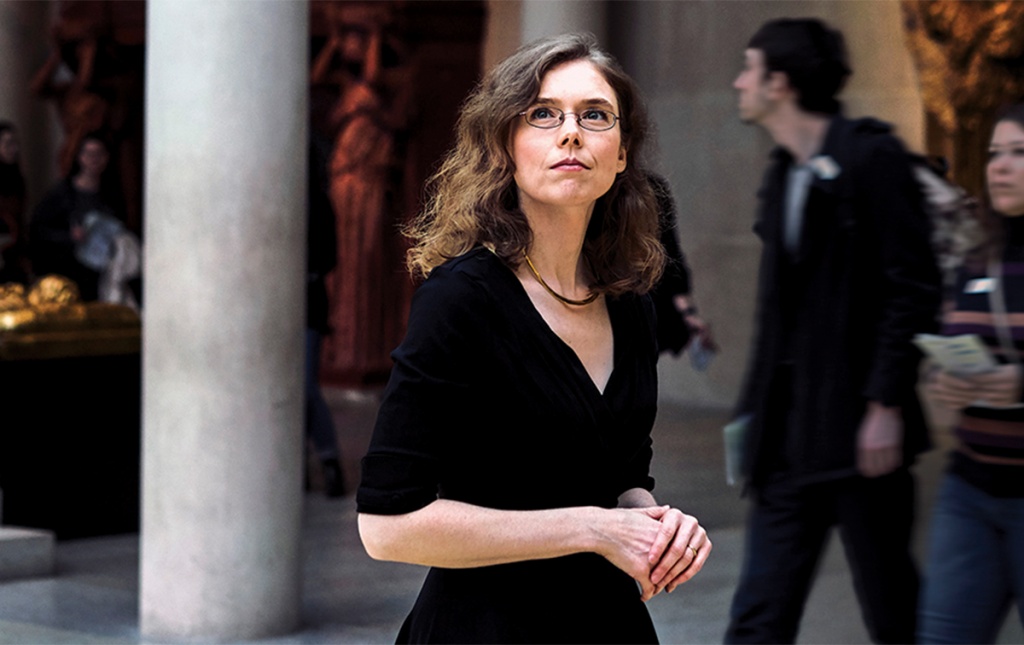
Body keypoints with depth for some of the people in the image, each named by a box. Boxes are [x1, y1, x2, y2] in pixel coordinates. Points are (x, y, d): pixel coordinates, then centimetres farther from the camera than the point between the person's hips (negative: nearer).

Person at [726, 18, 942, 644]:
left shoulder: (872, 158, -9)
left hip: (860, 428, -8)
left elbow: (914, 289, -14)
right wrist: (757, 407, 15)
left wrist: (886, 404, -19)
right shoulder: (784, 175, 16)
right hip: (791, 437, 8)